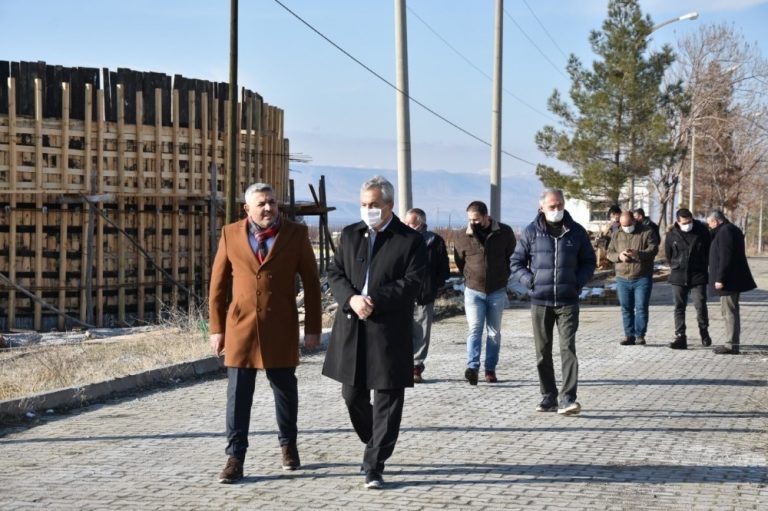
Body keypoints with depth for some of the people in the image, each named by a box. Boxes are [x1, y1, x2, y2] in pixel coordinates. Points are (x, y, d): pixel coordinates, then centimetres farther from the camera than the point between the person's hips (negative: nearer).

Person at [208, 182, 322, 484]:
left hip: (281, 328, 0)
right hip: (241, 325, 0)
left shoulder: (296, 235, 1)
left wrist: (313, 328, 1)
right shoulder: (230, 235, 3)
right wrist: (216, 328, 4)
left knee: (285, 390, 11)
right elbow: (218, 284, 7)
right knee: (238, 395, -2)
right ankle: (235, 459, 3)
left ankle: (288, 446, 31)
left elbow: (311, 282, 4)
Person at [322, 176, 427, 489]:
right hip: (351, 329, 4)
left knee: (387, 402, -2)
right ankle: (375, 444, 35)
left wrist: (374, 302, -18)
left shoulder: (411, 241, -3)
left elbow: (411, 283, -10)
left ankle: (374, 466, 3)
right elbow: (335, 273, 6)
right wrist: (352, 299, -13)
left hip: (389, 331, -4)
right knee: (352, 395, 12)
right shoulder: (349, 235, 11)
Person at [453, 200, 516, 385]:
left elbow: (513, 257, 10)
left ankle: (490, 369, 14)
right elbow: (459, 262, 11)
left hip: (497, 292, 1)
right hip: (473, 291, -1)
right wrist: (470, 278, 9)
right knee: (475, 329, -13)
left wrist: (503, 277, 9)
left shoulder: (504, 233, -3)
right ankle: (472, 368, -21)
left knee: (494, 332, 7)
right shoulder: (463, 238, -3)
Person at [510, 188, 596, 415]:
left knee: (568, 348, -10)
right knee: (543, 352, 7)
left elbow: (589, 261, 14)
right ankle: (549, 397, 16)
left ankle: (568, 398, -13)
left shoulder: (576, 232, 5)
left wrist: (579, 281, -2)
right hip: (540, 302, 1)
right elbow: (516, 262, 9)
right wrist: (530, 280, -6)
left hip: (568, 301, -1)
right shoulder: (531, 232, 3)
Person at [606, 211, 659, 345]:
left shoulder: (647, 233, 0)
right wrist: (619, 256, -14)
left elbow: (653, 249, -11)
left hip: (642, 279, -4)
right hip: (623, 279, 4)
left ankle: (640, 335, 2)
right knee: (626, 309, 6)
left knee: (641, 308, -5)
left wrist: (637, 253, -28)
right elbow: (609, 253, 10)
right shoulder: (617, 236, 12)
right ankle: (629, 335, 12)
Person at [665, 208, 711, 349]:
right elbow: (668, 255, 14)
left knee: (700, 305, -8)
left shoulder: (702, 231, -5)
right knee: (679, 308, 2)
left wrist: (705, 266, 7)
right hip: (678, 278, 2)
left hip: (698, 276, -2)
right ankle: (680, 337, 5)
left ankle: (704, 331, 16)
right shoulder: (671, 235, -1)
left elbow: (710, 250, 6)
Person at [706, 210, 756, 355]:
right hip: (735, 279, 11)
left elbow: (725, 257, -23)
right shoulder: (733, 230, 17)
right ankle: (732, 343, 22)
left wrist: (720, 279, -22)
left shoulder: (724, 232, -16)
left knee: (729, 311, -9)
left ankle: (731, 345, -8)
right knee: (731, 311, 16)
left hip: (728, 281, -11)